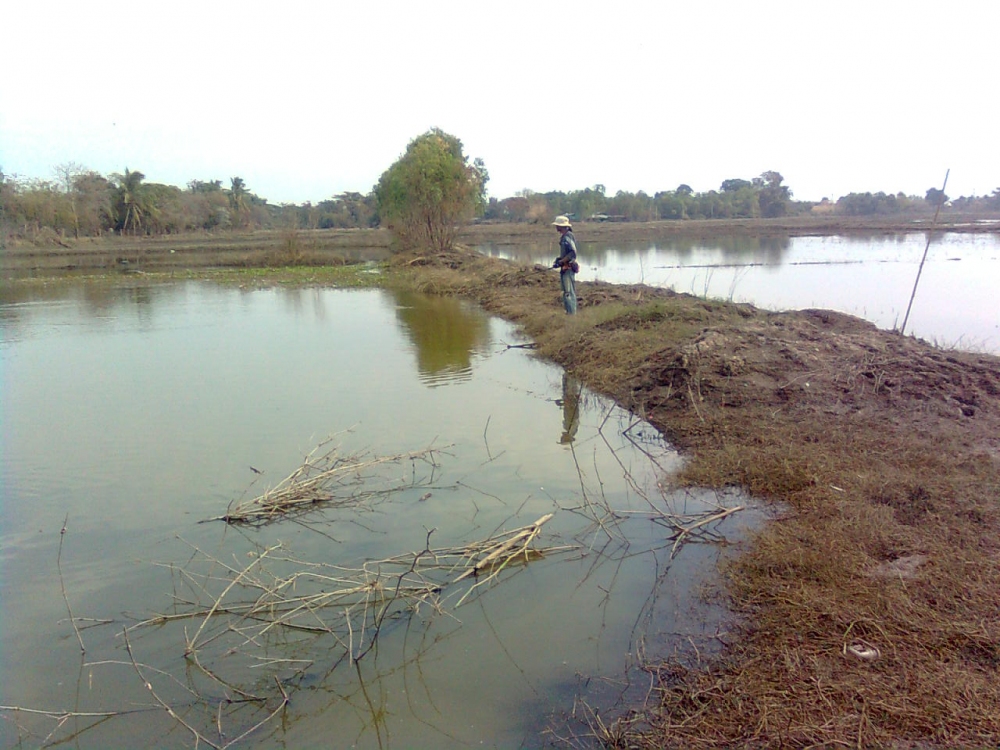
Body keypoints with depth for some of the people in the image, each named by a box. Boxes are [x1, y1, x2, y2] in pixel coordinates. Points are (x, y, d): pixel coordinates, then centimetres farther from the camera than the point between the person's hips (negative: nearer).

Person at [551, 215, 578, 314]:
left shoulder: (567, 237, -17)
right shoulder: (564, 236, 14)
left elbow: (573, 253, -24)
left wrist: (560, 262, -21)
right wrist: (559, 259, 12)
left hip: (568, 268, -10)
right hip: (566, 268, 10)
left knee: (568, 293, -8)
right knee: (570, 292, 14)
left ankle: (571, 313, -5)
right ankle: (571, 312, 21)